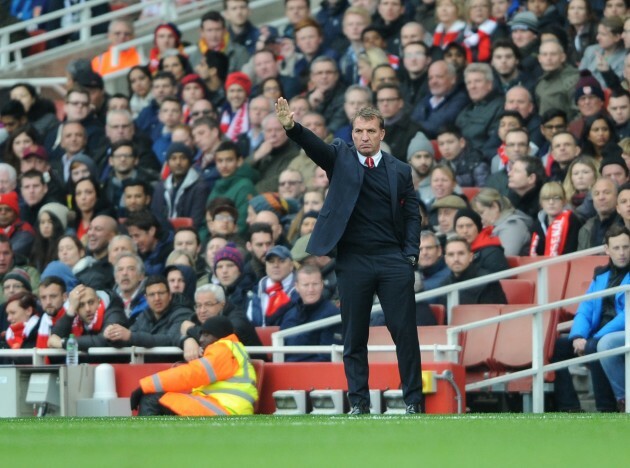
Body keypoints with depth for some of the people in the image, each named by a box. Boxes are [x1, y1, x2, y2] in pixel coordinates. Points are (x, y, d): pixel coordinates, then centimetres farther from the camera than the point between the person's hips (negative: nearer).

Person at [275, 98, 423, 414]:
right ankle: (359, 402, 10)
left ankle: (413, 400, 8)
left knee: (405, 331, 0)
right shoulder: (340, 158, 6)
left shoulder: (400, 171, 9)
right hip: (353, 261, 0)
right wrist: (291, 127, -31)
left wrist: (410, 255, -2)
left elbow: (412, 214, 10)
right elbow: (313, 145, -12)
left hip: (393, 260, 0)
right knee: (354, 337, 4)